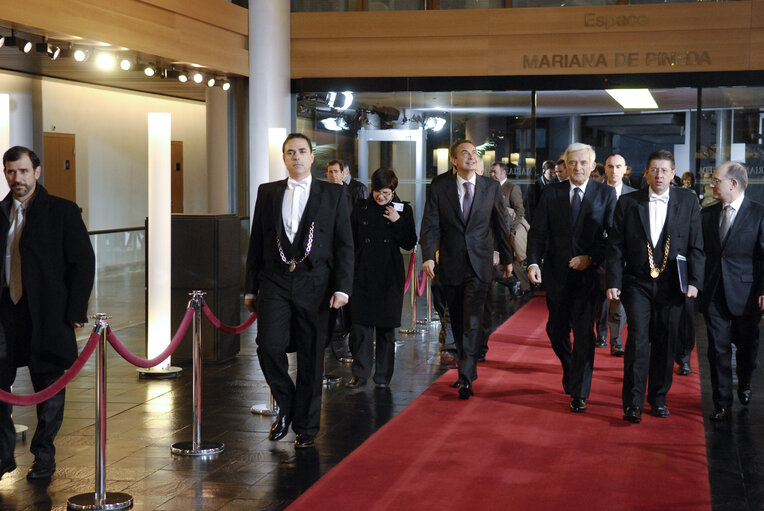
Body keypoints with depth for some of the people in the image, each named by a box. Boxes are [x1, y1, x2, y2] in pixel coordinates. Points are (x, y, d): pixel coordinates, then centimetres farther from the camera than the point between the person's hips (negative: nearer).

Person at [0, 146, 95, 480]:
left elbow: (83, 262, -3)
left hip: (48, 315, -3)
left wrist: (75, 312, -8)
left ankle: (44, 457, 19)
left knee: (49, 389, 5)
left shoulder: (62, 211, -3)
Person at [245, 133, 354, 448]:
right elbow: (256, 242, 12)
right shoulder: (267, 193, 10)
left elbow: (344, 245, 2)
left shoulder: (333, 195, 5)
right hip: (275, 283, 1)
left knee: (311, 357, 3)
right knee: (269, 346, -13)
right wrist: (251, 288, 8)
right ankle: (286, 405, 13)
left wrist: (342, 287, -8)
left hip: (314, 284, -1)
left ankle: (306, 427, 17)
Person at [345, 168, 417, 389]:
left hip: (390, 276, 0)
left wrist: (397, 222, -11)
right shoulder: (361, 208, 5)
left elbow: (409, 244, 0)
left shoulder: (403, 210, 3)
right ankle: (360, 374, 6)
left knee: (386, 326, 5)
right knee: (361, 325, -3)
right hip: (363, 275, 1)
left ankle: (383, 375, 14)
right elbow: (351, 241, 8)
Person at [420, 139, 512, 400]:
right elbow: (430, 224, -5)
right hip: (450, 265, 2)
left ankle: (465, 377, -14)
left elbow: (500, 224, 9)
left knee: (471, 320, -12)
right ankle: (469, 370, 27)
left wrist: (506, 258, 15)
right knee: (457, 321, 11)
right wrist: (428, 256, -18)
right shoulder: (440, 186, -2)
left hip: (479, 264, -2)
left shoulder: (491, 187, 0)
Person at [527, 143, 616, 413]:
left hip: (589, 273, -3)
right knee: (556, 330, 12)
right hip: (557, 274, 3)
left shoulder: (606, 194, 1)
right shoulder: (551, 193, 6)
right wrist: (533, 262, -10)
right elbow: (538, 231, 4)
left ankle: (579, 393, 4)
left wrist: (592, 258, -15)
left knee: (583, 333, -4)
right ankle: (570, 371, 40)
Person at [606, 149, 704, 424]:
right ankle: (633, 403, -4)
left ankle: (658, 398, 22)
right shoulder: (628, 202, 2)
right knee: (638, 340, -9)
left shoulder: (688, 201, 3)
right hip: (638, 283, -1)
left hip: (671, 285, 1)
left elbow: (696, 245, 3)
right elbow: (615, 246, 2)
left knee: (665, 344, 7)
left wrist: (694, 281, -4)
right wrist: (614, 282, -5)